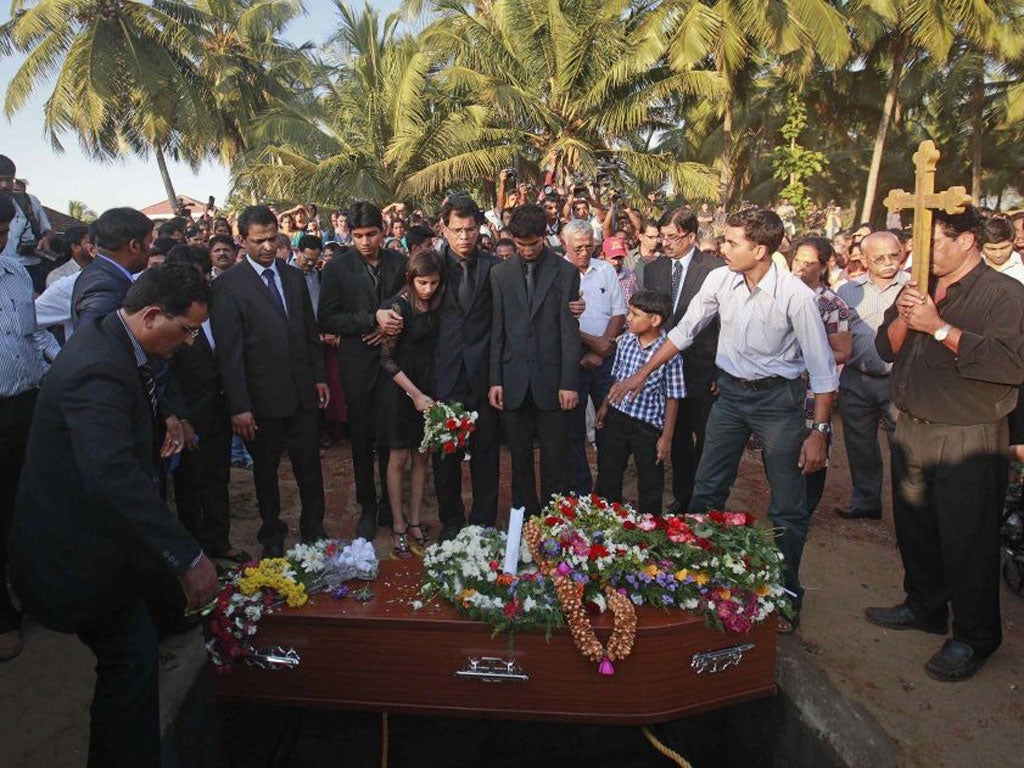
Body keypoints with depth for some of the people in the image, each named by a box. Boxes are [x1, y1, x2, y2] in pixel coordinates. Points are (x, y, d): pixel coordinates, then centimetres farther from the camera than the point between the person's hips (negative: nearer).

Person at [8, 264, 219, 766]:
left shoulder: (108, 337, -1)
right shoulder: (99, 369, -33)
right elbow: (115, 476, -43)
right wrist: (188, 558, -44)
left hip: (93, 528, 10)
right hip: (76, 550, -10)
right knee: (131, 659, 1)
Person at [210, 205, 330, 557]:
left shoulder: (294, 276, 7)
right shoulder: (228, 285, -9)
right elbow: (228, 351, -12)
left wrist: (319, 376, 10)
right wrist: (238, 406, -14)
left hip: (303, 393, 4)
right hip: (262, 397, -3)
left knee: (309, 464, 11)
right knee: (266, 469, 14)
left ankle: (313, 528, 28)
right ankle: (272, 534, 32)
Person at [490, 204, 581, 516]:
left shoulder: (566, 272, 1)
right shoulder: (500, 273, 8)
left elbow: (569, 330, -3)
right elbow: (496, 329, 6)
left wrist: (569, 383, -7)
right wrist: (495, 379, 1)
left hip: (551, 380, -2)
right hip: (514, 381, 2)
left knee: (554, 462, 4)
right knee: (520, 460, 11)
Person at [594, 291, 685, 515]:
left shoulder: (669, 354, -17)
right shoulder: (625, 341, -2)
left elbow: (672, 398, -12)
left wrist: (666, 437, -10)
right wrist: (605, 406, 14)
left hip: (648, 426, -5)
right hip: (617, 416, 5)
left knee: (650, 483, 11)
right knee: (607, 472, 18)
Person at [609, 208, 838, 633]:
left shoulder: (796, 295, -19)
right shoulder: (720, 280, -6)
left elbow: (823, 370, -13)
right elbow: (684, 331, 7)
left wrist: (819, 431, -14)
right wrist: (642, 373, 8)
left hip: (779, 397, -4)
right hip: (731, 391, 4)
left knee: (789, 507, 6)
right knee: (706, 491, 11)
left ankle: (786, 595, 23)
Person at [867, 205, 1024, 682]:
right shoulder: (918, 290, 11)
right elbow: (886, 349, 10)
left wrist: (939, 328, -23)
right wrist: (902, 319, -10)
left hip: (969, 440, -7)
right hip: (912, 429, 7)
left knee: (966, 541, 2)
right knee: (914, 529, 18)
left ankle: (974, 637, 20)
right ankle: (924, 607, 38)